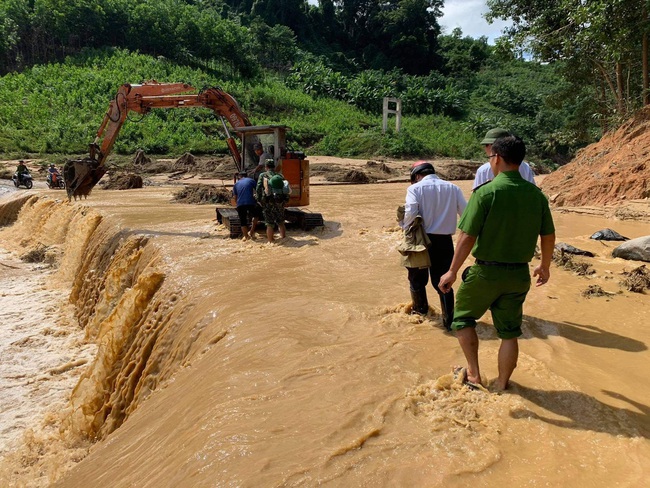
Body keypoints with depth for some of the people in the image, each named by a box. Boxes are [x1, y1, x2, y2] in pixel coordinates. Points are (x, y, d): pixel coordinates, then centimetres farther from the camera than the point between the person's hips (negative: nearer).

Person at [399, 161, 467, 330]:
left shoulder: (415, 188, -7)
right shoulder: (452, 188, 3)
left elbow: (410, 213, -20)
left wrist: (404, 226, -2)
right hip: (444, 241, 2)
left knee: (417, 278, 20)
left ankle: (420, 310, 38)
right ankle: (449, 320, 9)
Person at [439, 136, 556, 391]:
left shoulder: (485, 192, -15)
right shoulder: (536, 194, 0)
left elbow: (467, 237, -16)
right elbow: (549, 236, 8)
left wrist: (452, 271, -7)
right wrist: (545, 266, 24)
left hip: (486, 272, -4)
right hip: (520, 274, 5)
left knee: (463, 318, 18)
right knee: (509, 333, 15)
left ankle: (474, 374, 18)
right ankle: (502, 386, 25)